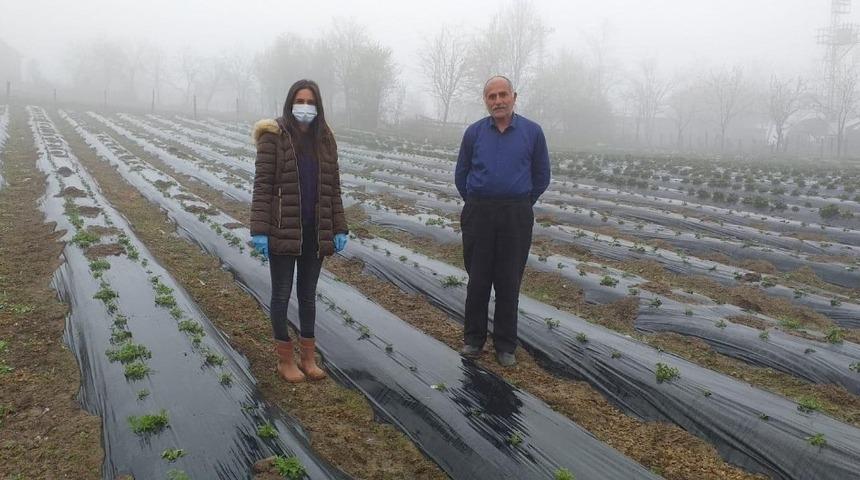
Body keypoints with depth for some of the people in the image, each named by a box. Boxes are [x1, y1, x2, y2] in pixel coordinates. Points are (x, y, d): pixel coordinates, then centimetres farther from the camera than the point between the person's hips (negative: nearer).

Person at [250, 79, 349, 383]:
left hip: (315, 232, 4)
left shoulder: (325, 140, 5)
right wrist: (259, 231, -16)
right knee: (282, 294, 9)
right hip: (282, 232, -4)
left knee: (308, 294, 14)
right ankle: (285, 360, 22)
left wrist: (339, 229, 3)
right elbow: (262, 185, -11)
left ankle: (308, 357, 28)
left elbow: (333, 187, 7)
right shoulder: (274, 137, -7)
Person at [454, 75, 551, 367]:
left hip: (516, 217, -1)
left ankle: (505, 345, 16)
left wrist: (521, 206, 11)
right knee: (477, 280, 7)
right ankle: (473, 339, 21)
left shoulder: (532, 132, 0)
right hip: (478, 215, 1)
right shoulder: (474, 132, 3)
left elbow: (541, 177, 9)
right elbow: (461, 175, 13)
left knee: (509, 283, 4)